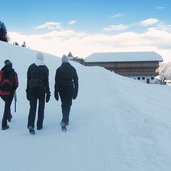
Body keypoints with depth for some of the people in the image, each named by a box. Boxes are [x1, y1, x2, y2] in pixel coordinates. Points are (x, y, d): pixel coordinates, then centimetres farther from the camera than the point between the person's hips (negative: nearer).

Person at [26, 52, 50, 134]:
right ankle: (39, 125, 14)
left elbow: (28, 79, 5)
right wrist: (48, 92, 1)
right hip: (41, 89, -1)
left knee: (32, 107, 2)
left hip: (32, 89, 2)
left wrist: (27, 91, 10)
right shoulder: (45, 68, -3)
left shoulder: (31, 67, 3)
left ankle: (30, 125, -15)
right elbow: (46, 81, -4)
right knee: (41, 107, 11)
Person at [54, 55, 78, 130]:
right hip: (70, 90, 0)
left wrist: (56, 93, -1)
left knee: (64, 104, 16)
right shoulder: (73, 69, 2)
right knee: (68, 105, 5)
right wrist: (75, 92, 7)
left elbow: (57, 82, -5)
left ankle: (65, 120, 24)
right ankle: (65, 120, -9)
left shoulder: (59, 69, -3)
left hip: (62, 90, 0)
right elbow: (76, 81, 3)